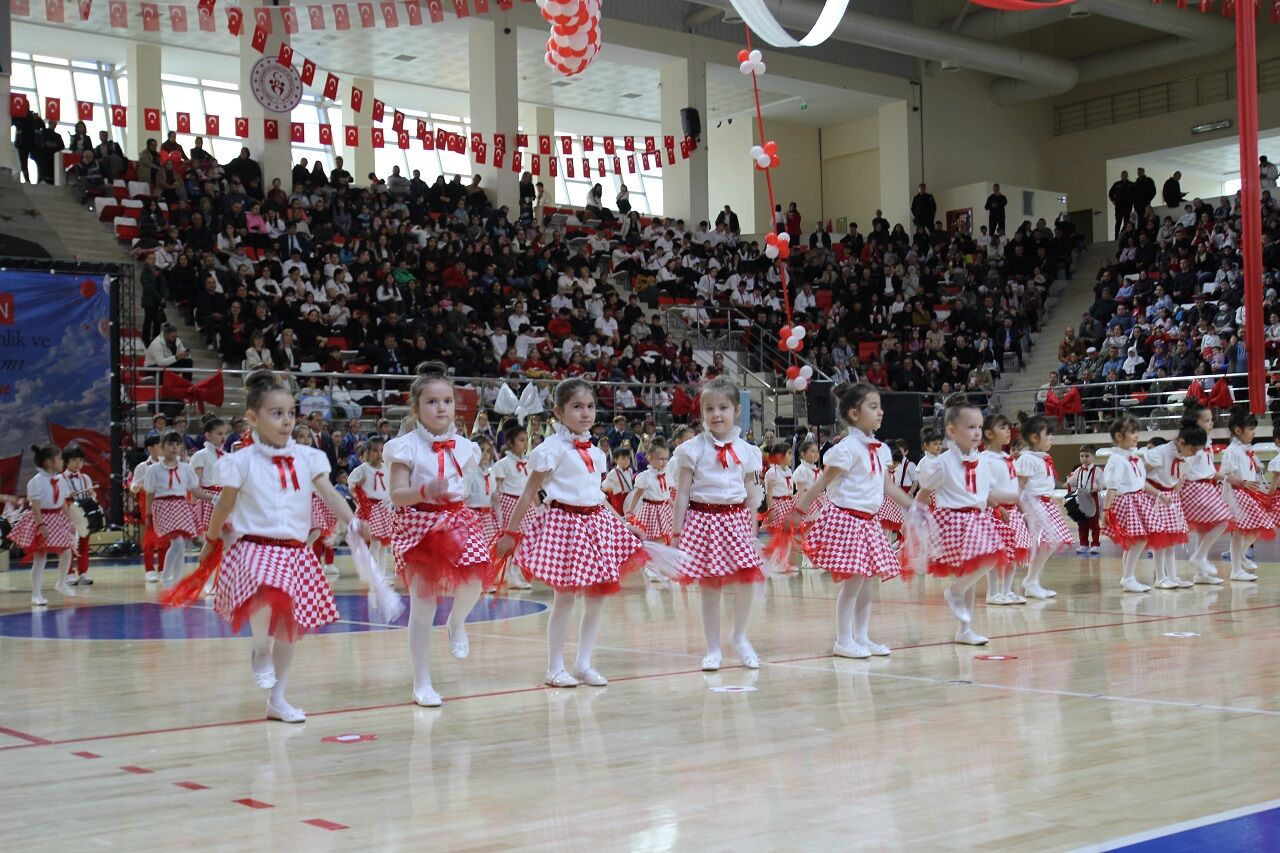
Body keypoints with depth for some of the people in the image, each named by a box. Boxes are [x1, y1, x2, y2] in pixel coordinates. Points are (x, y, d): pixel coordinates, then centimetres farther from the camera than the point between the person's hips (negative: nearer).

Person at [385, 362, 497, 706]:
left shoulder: (463, 446, 7)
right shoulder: (407, 446, -7)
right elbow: (397, 495, -12)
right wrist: (425, 491, -28)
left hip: (456, 520, 4)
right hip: (419, 524, -4)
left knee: (473, 580, -22)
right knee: (422, 607, 1)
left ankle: (457, 623, 14)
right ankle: (422, 684, 12)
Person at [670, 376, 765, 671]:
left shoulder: (746, 451, 6)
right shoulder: (693, 450, -1)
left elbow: (752, 496, 10)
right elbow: (682, 494, -1)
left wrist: (752, 533, 8)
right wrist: (676, 533, -3)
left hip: (736, 522, 2)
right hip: (703, 521, -2)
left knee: (748, 579, -10)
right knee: (708, 588, 1)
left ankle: (739, 638, 14)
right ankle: (713, 649, 14)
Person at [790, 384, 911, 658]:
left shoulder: (881, 450, 10)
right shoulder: (847, 448, -13)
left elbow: (888, 486, 18)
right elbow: (823, 481, -10)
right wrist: (799, 510, -10)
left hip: (869, 521, 8)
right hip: (846, 519, -8)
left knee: (868, 583, 10)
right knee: (853, 581, -6)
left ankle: (861, 637, 20)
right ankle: (844, 641, 3)